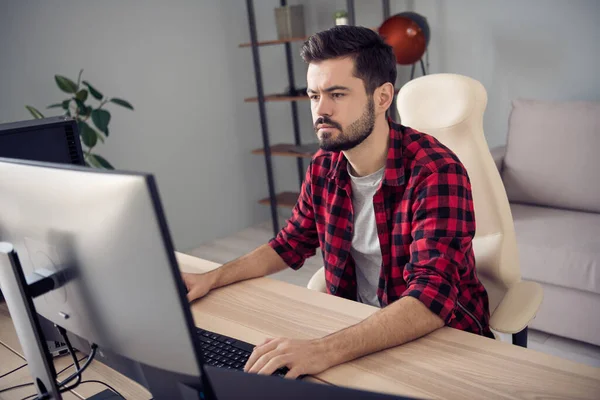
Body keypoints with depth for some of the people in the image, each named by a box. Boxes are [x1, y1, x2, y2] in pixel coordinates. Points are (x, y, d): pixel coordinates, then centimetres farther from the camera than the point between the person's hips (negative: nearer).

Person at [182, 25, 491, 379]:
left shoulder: (436, 172, -23)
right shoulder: (324, 167, -3)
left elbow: (433, 298, -32)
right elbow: (290, 245, 11)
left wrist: (325, 350, -44)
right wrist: (213, 278, -2)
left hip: (441, 337, -4)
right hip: (359, 329, 5)